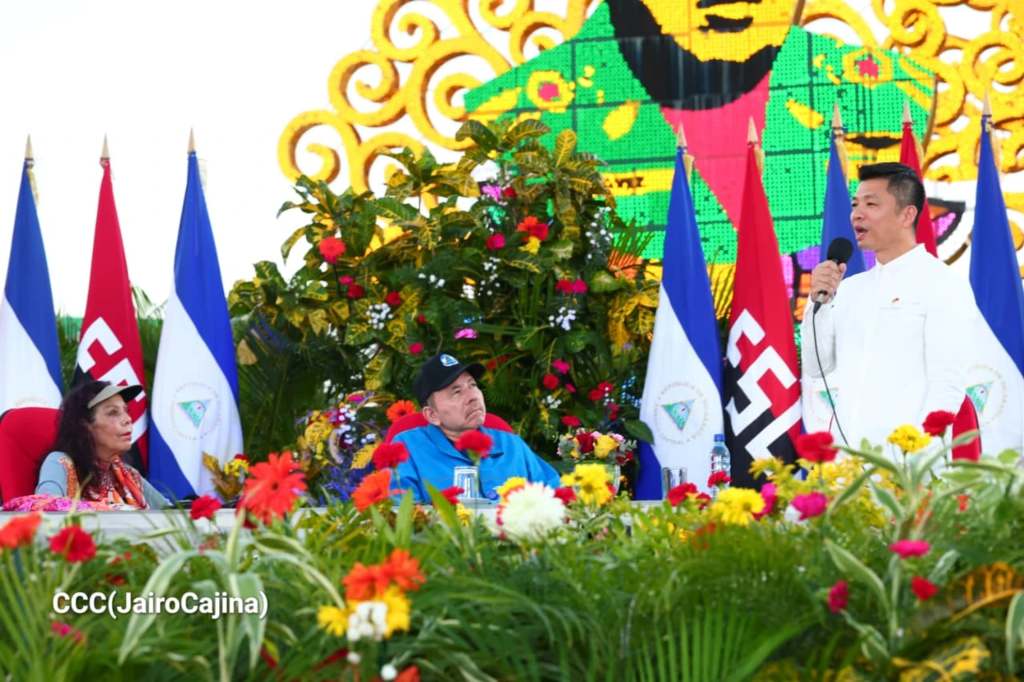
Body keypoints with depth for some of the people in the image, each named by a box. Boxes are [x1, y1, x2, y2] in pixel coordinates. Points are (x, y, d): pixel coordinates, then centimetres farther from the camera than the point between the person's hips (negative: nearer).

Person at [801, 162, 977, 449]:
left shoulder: (943, 285, -3)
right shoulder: (850, 288, 15)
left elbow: (948, 385, -9)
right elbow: (815, 369, 14)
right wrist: (820, 302, 2)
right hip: (846, 450, 5)